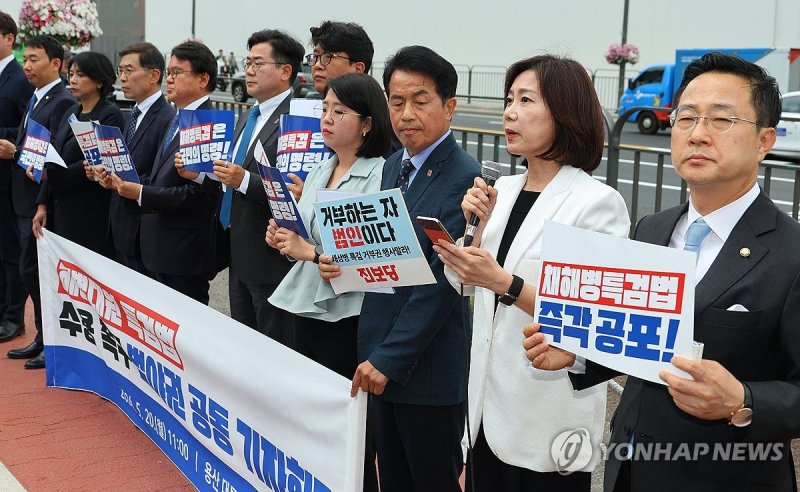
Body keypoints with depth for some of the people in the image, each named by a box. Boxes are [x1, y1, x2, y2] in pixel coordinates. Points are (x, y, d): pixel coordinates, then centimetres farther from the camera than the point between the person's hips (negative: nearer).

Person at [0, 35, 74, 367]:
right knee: (32, 271, 13)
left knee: (33, 271, -5)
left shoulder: (62, 102, -14)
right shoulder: (36, 99, 16)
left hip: (43, 202, -9)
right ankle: (44, 338, 23)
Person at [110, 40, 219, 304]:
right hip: (161, 251, 9)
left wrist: (141, 193, -21)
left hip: (186, 253, -9)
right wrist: (127, 182, 2)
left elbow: (199, 194, -22)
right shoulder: (177, 120, 15)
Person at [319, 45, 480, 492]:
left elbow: (441, 282, -20)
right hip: (381, 357, 8)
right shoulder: (394, 166, 9)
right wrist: (341, 261, -5)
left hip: (429, 367, -8)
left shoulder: (464, 179, -17)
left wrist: (387, 358, -17)